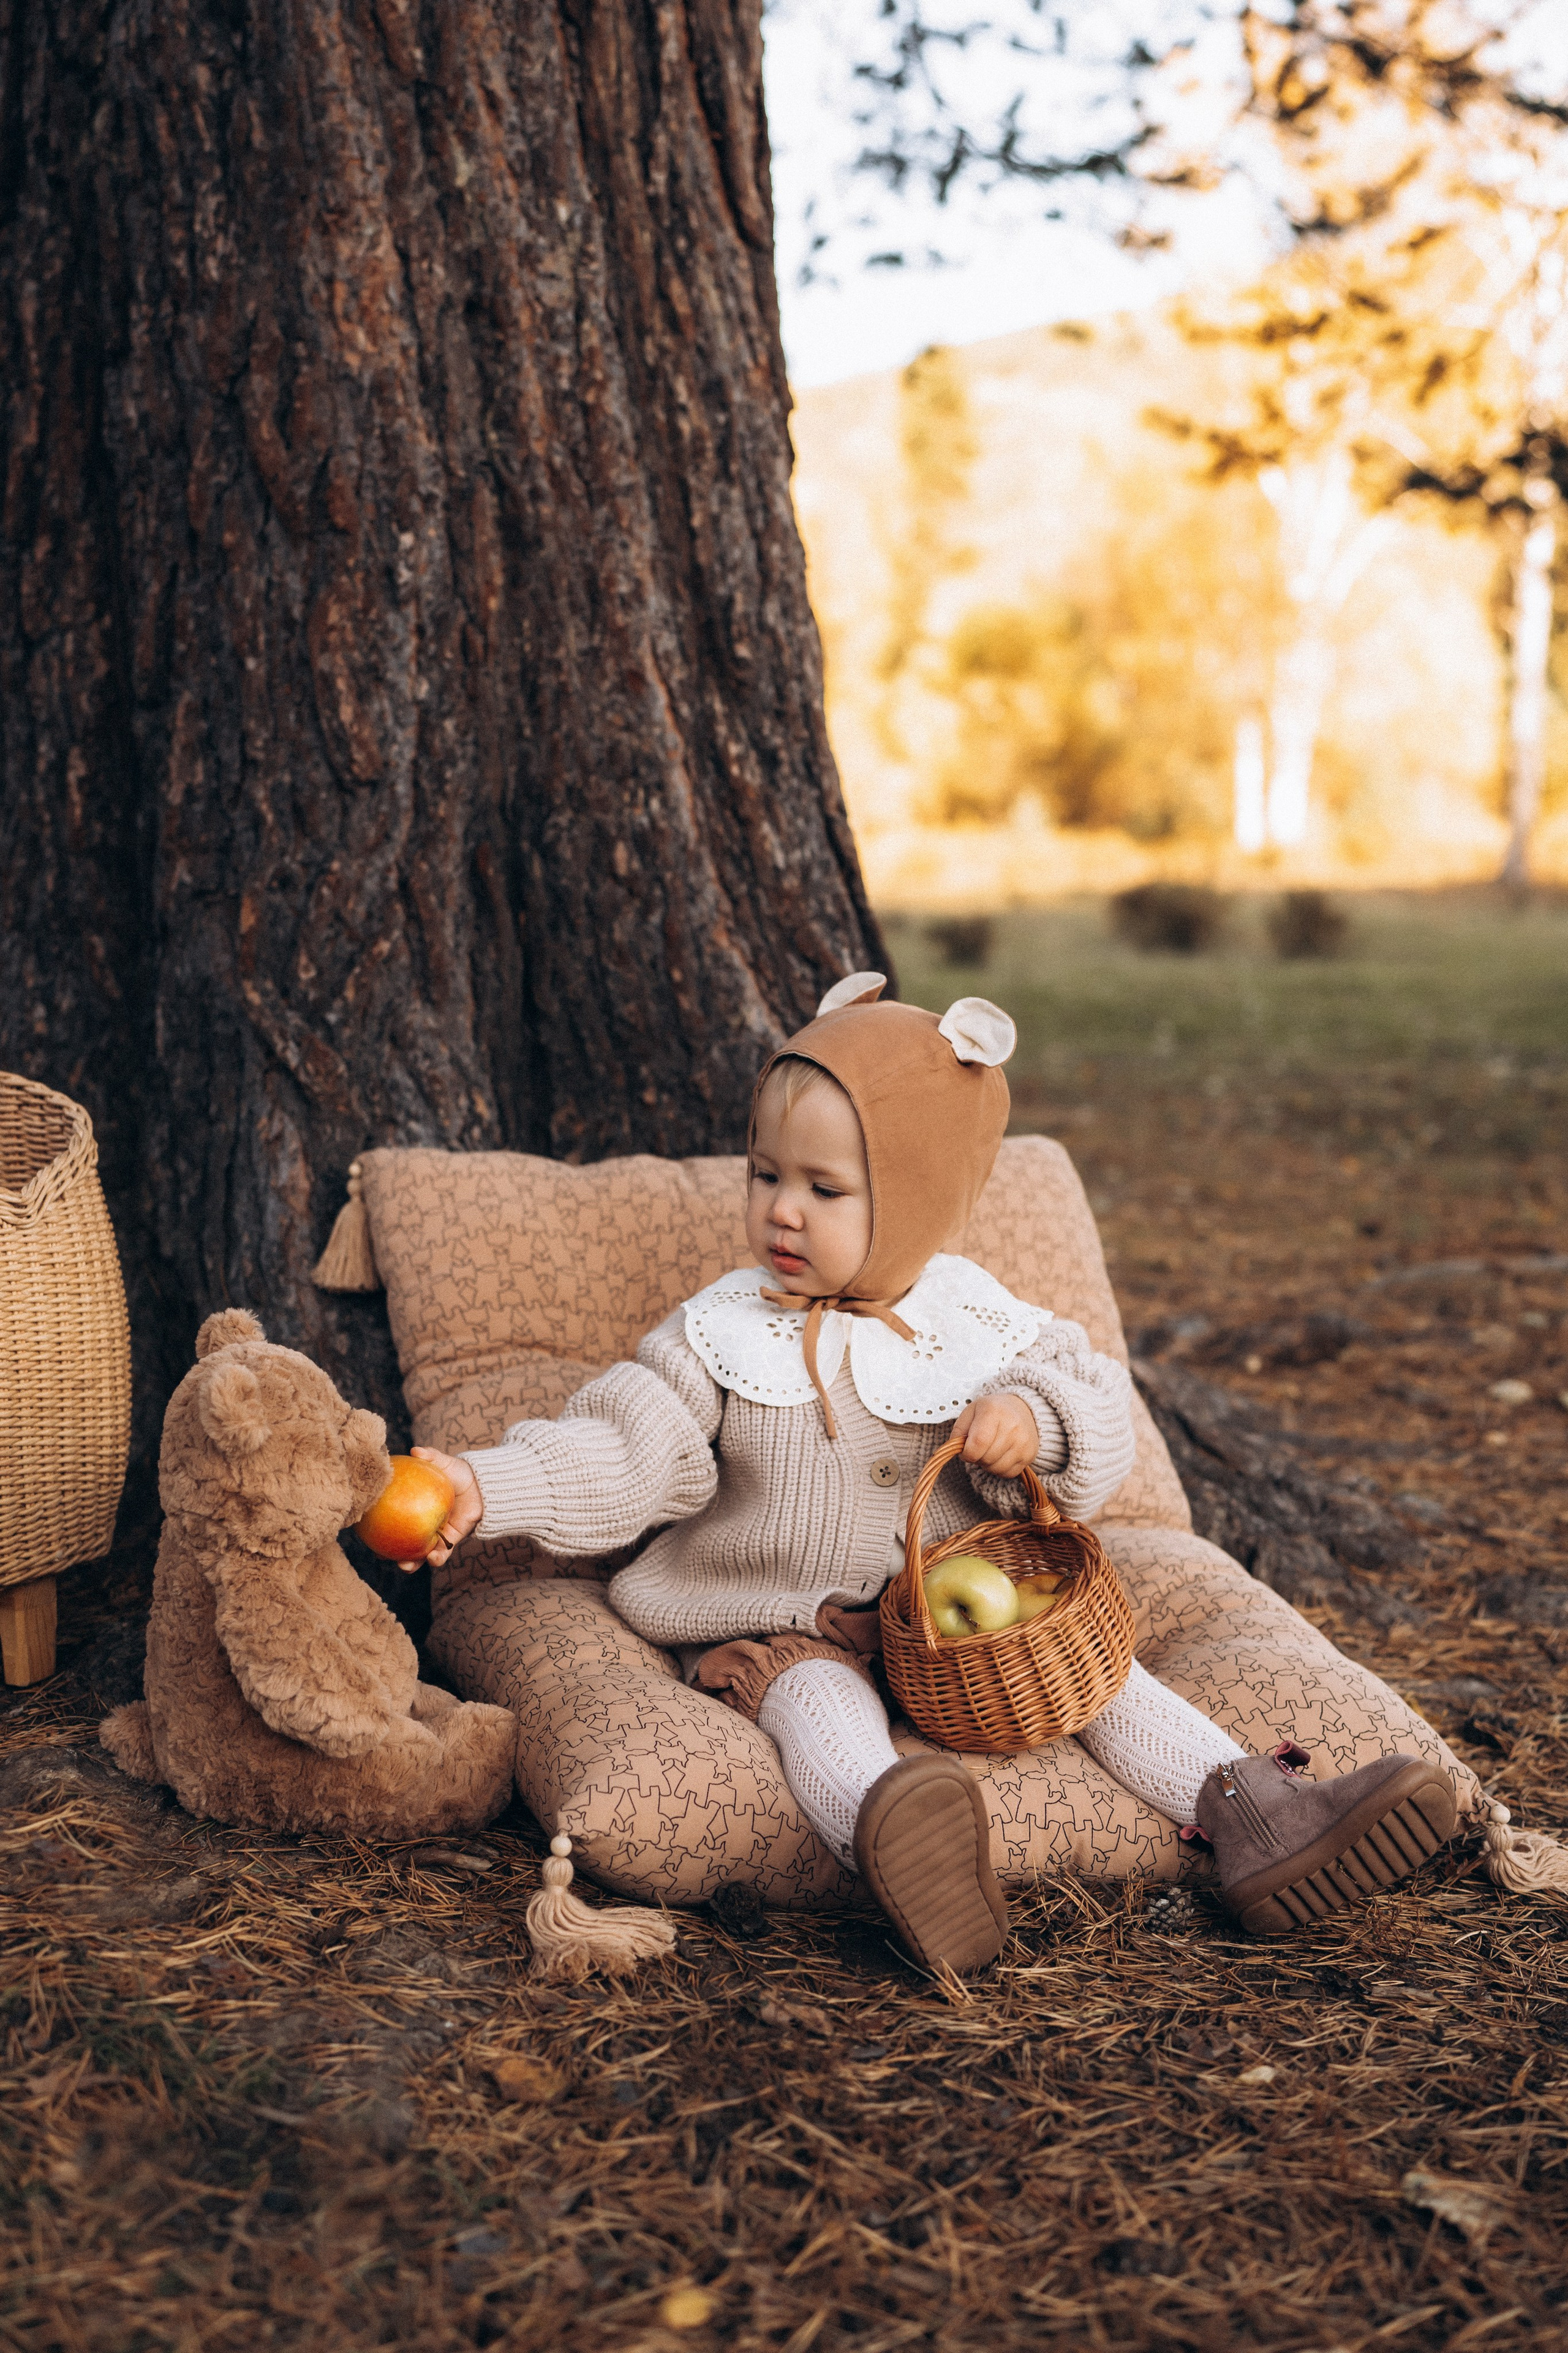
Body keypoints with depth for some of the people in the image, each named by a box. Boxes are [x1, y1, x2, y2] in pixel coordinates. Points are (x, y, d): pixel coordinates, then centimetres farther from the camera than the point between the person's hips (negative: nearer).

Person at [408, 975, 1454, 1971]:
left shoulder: (977, 1325, 1)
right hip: (786, 1632, -3)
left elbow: (1100, 1414, -3)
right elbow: (621, 1453, -9)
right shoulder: (721, 1336, -2)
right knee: (818, 1698, -34)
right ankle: (893, 1835, -65)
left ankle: (1252, 1810, -21)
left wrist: (1034, 1419, -26)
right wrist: (487, 1487, -24)